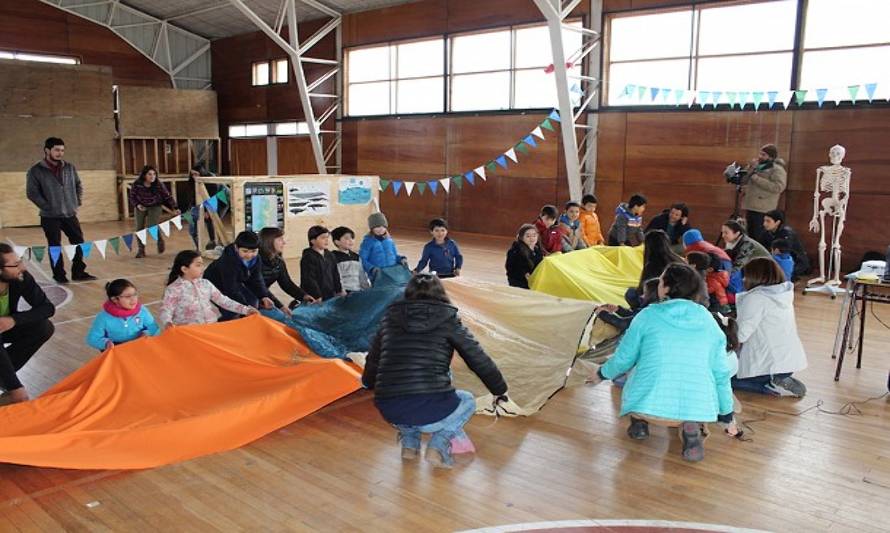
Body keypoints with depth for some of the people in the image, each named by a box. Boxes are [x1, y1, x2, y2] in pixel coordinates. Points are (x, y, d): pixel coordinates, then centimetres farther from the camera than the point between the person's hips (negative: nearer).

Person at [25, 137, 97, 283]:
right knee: (55, 247, 4)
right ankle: (59, 275, 14)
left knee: (79, 243, 5)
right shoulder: (36, 171, -7)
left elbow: (78, 185, 17)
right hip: (50, 217, -4)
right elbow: (32, 193, -8)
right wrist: (47, 207, -12)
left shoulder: (69, 168, 5)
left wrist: (78, 201, 7)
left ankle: (78, 272, 17)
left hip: (70, 214, 4)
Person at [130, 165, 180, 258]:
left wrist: (175, 208, -29)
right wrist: (137, 205, -27)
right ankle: (141, 250, 14)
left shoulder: (158, 185, -23)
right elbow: (132, 197, -8)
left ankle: (160, 239, 17)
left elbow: (168, 196, -20)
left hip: (155, 207, -2)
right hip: (141, 207, 2)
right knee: (139, 228, -2)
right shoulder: (137, 184, -20)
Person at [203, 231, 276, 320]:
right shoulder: (228, 261, -36)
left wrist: (264, 296, -28)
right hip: (215, 285, -7)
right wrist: (245, 307, -39)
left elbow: (256, 281, -9)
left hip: (235, 284, 7)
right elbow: (231, 289, -36)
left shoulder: (256, 260, -15)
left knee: (253, 301, -6)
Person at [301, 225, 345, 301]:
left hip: (330, 297, 8)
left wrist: (339, 291, 17)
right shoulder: (307, 258, -12)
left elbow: (335, 275, 21)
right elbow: (309, 280, -15)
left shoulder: (330, 255, 12)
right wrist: (318, 297, -18)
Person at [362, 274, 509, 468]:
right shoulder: (447, 320, 6)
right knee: (467, 401, 28)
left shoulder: (391, 317, 14)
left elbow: (372, 361, 26)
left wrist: (369, 383, 49)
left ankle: (409, 445, 20)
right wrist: (500, 390, 28)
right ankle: (438, 447, 7)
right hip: (430, 410, -3)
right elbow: (479, 360, 12)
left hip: (389, 412, 4)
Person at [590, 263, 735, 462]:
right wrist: (727, 415, 29)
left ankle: (639, 423, 16)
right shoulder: (708, 321, 11)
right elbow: (721, 372, 15)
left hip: (649, 404, 0)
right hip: (698, 407, 0)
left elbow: (624, 358, 11)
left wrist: (602, 374, 33)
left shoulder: (648, 315, 4)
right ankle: (692, 427, 6)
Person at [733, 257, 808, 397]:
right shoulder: (784, 294, 4)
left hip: (771, 363, -8)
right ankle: (779, 381, 10)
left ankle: (774, 387, -2)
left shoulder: (756, 298, -19)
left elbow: (741, 334, -20)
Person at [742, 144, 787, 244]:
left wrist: (755, 177, -18)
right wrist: (751, 169, -3)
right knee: (751, 236, 14)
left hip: (763, 210, -8)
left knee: (760, 238, -11)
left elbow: (778, 187, -21)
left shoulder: (777, 169, -6)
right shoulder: (757, 166, 16)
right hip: (750, 206, 8)